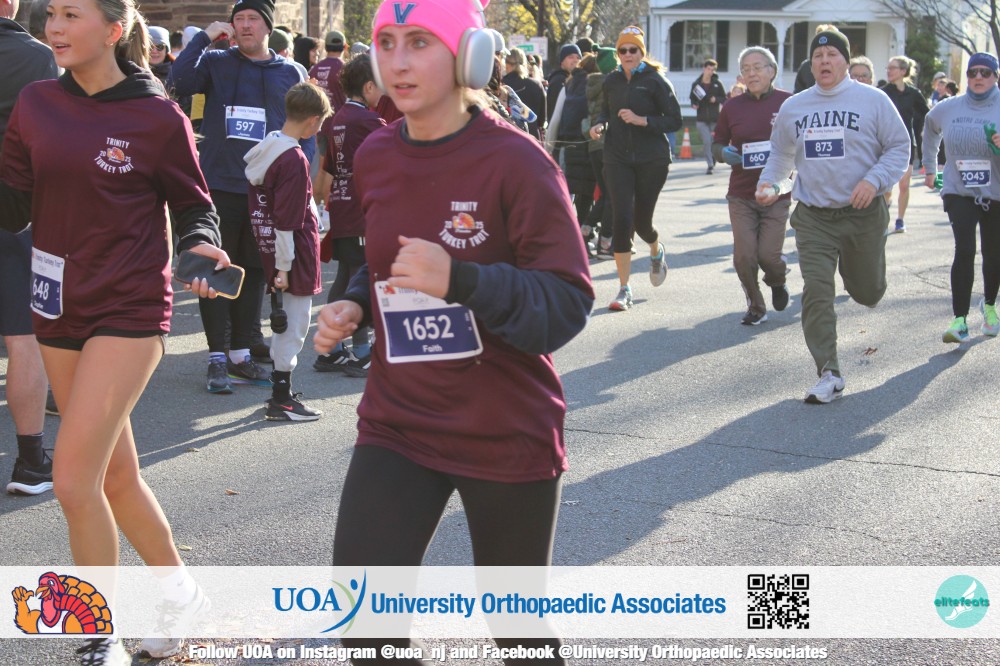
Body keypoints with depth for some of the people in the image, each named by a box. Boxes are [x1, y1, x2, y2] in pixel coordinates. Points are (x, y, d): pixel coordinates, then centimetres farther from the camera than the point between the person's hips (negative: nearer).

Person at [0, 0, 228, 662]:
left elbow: (193, 205, 0)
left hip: (129, 311, -6)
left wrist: (200, 246, -20)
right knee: (117, 476, 16)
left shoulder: (158, 117, -10)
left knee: (74, 479, -11)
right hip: (58, 309, 6)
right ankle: (180, 590, 37)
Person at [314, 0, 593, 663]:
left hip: (508, 431, -4)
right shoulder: (375, 158, 3)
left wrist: (460, 280, -32)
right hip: (397, 421, 4)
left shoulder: (515, 161, -16)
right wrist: (354, 307, 0)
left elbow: (568, 305, -18)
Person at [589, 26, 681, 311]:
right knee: (622, 220, -10)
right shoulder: (612, 81, 6)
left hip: (652, 159, -2)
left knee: (642, 221, 4)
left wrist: (642, 120, -19)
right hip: (617, 158, 2)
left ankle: (657, 251, 44)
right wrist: (600, 124, 1)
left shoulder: (656, 81, -6)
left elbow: (674, 121, -7)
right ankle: (624, 290, -3)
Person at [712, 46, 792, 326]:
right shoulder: (732, 107, 3)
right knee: (744, 256, -4)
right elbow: (717, 143, 11)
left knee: (768, 254, -6)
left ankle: (777, 282, 32)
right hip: (741, 195, 2)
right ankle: (756, 307, 20)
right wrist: (724, 153, -11)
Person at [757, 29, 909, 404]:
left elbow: (899, 147, 1)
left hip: (863, 214, -1)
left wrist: (874, 179, -15)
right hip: (813, 217, 1)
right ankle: (829, 375, -7)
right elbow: (781, 154, 23)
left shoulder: (873, 100, -1)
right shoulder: (793, 108, 9)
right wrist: (768, 182, 4)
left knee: (868, 291, 12)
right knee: (816, 292, -12)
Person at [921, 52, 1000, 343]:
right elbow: (930, 129, 24)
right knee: (964, 250, -16)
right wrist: (929, 166, 25)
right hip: (959, 191, 0)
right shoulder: (947, 109, 3)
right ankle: (960, 320, -18)